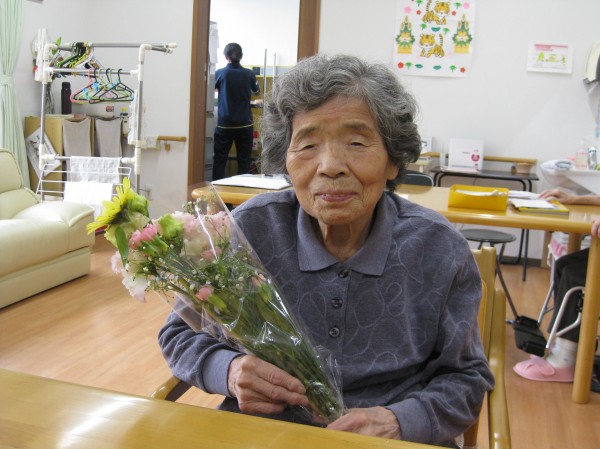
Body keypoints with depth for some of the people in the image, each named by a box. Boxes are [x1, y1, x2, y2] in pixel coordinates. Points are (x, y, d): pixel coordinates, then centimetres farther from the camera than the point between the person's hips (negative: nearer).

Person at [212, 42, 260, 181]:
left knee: (220, 160, 6)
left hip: (224, 124, -1)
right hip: (245, 124, 1)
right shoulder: (249, 74, -3)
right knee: (244, 161, 7)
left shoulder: (220, 73, -6)